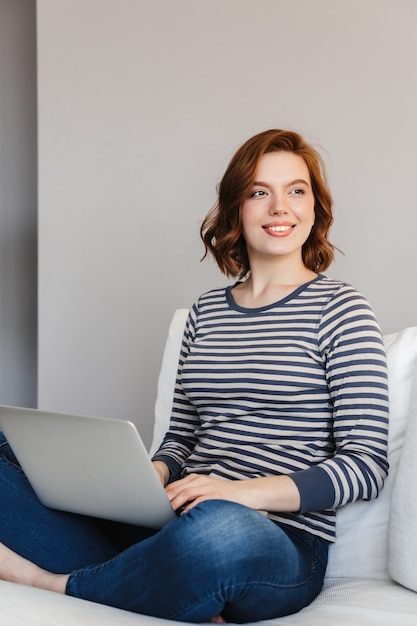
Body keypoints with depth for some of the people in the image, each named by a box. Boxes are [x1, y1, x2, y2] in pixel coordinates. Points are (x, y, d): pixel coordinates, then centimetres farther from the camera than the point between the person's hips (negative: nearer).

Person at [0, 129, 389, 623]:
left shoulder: (339, 307, 2)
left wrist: (245, 492, -19)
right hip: (177, 526, 5)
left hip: (281, 541, -4)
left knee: (217, 531, -42)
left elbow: (367, 463, -5)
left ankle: (53, 583, -14)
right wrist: (151, 475, -6)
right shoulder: (206, 311, 17)